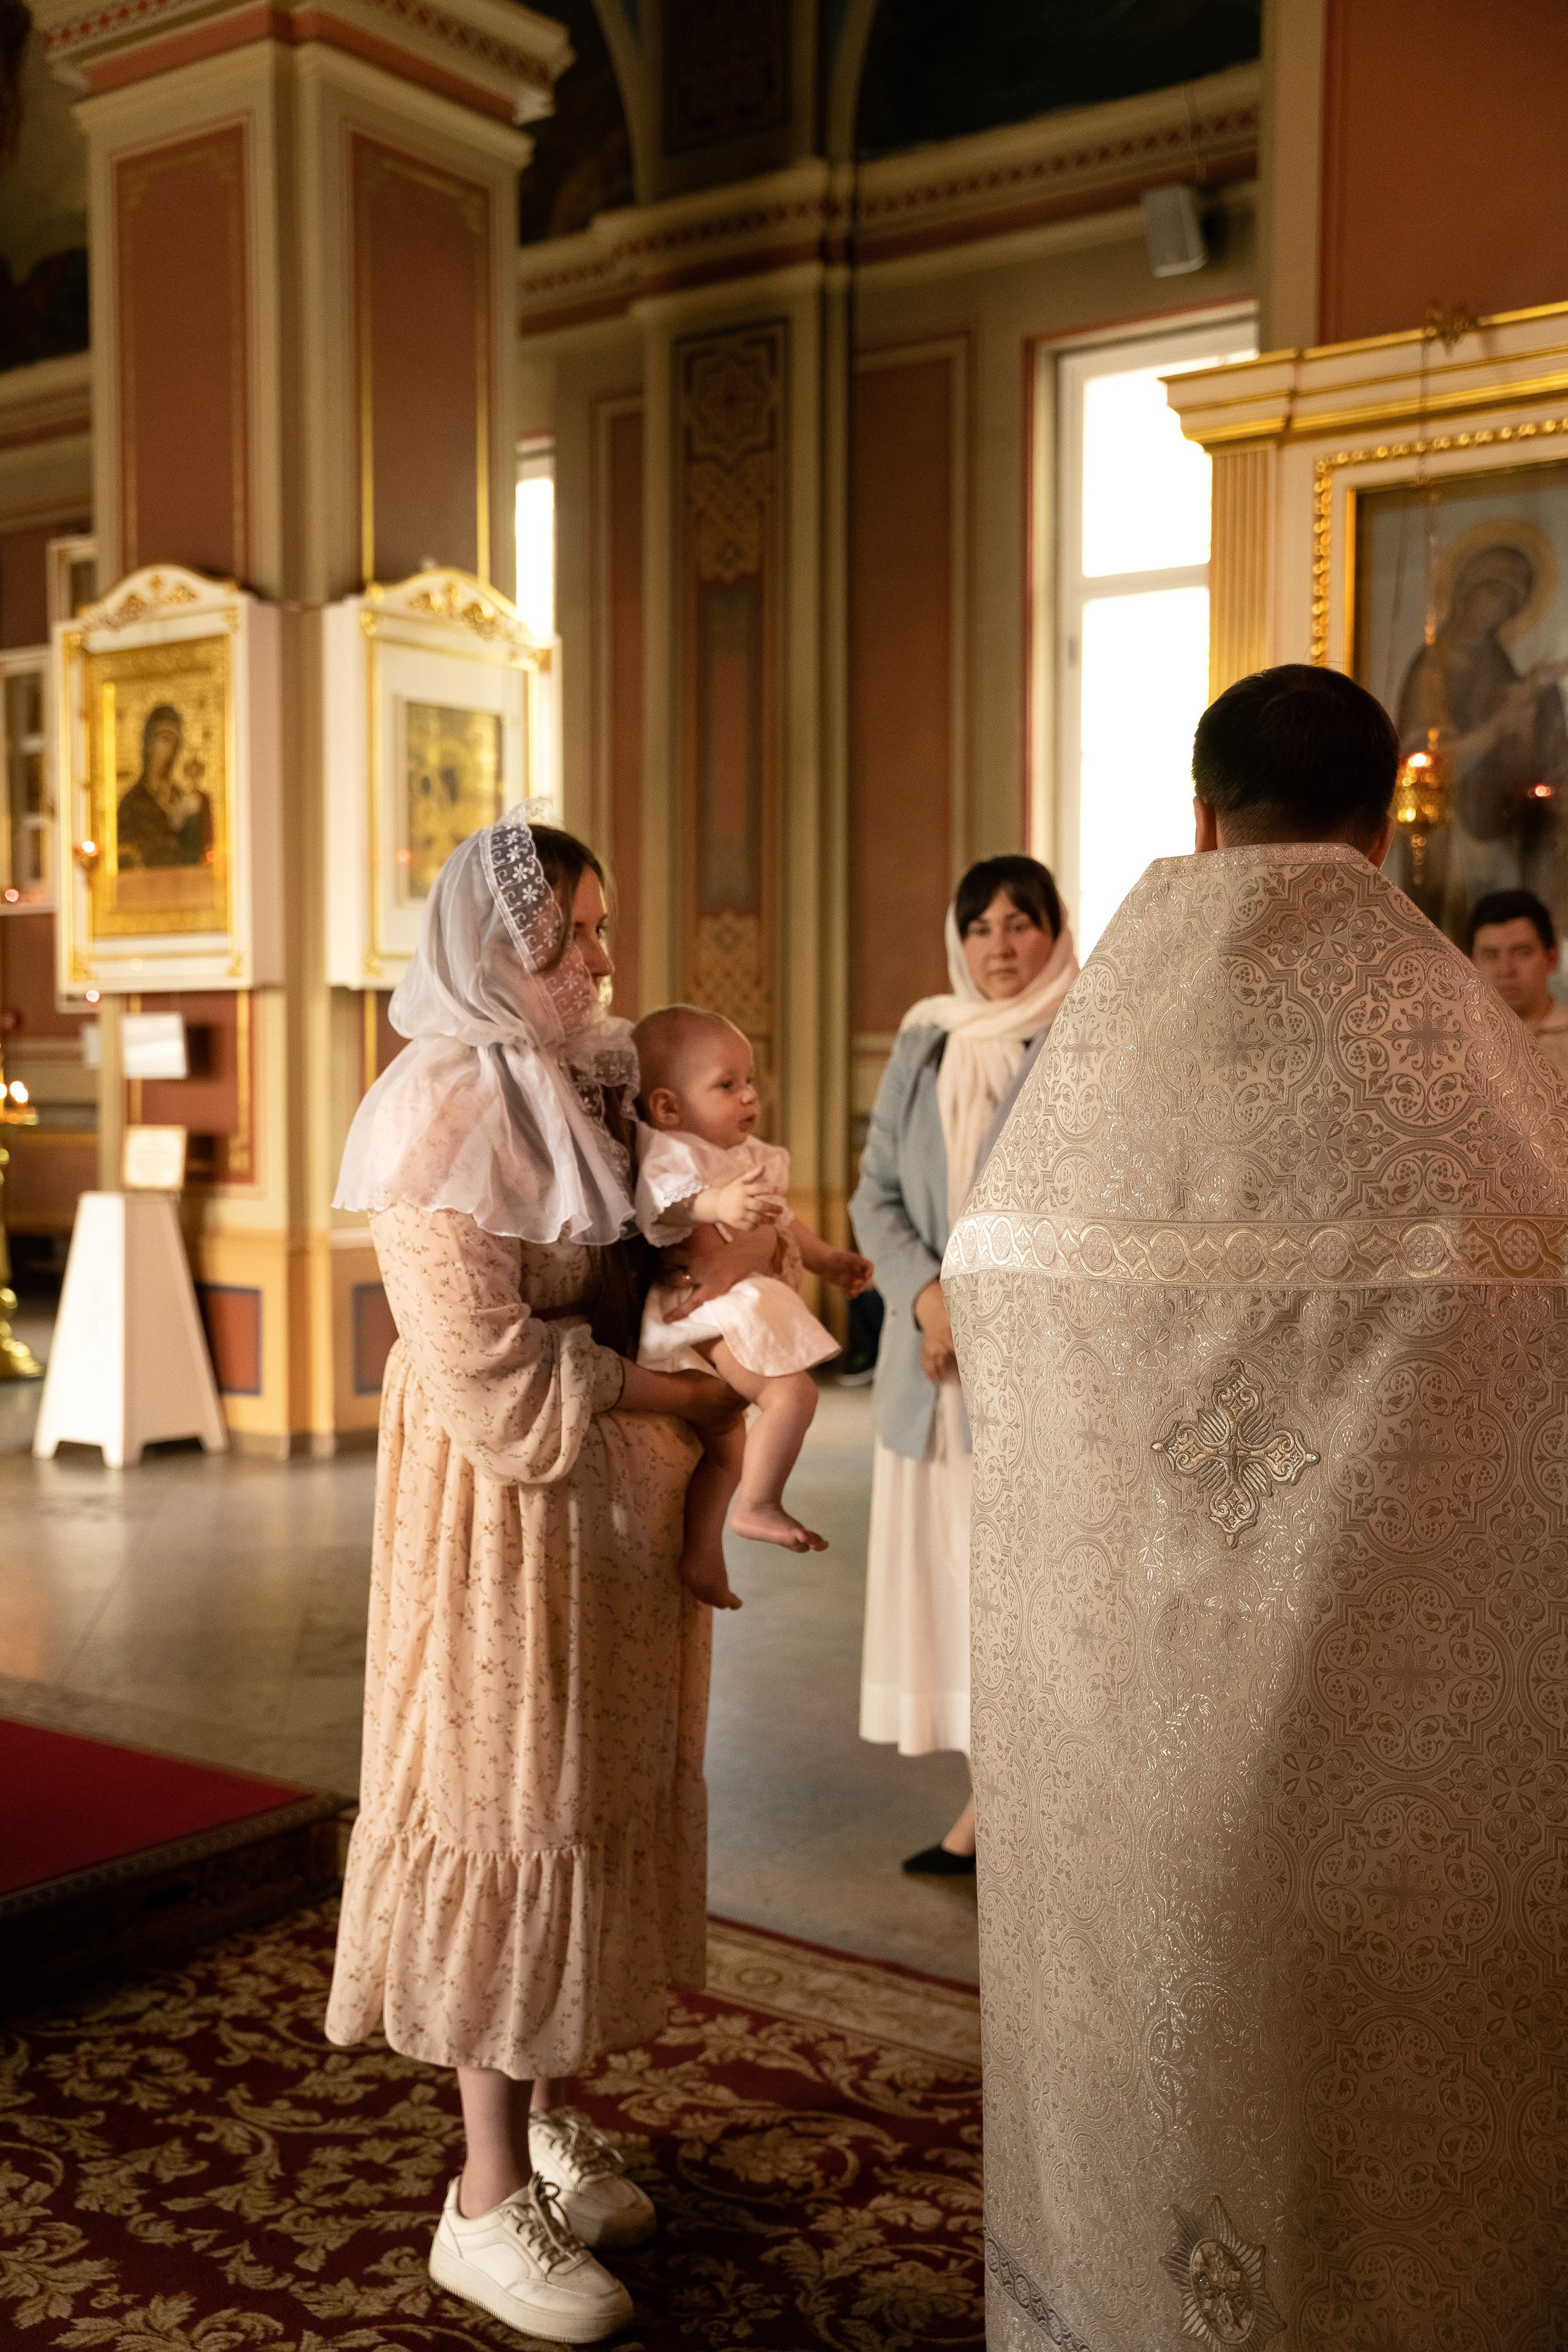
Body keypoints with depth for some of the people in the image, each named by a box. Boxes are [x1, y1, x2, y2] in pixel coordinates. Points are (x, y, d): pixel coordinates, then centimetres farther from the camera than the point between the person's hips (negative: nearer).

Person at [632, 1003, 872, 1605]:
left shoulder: (749, 1157, 16)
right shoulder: (671, 1150, -14)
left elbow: (781, 1221, 30)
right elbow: (662, 1203, -36)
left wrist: (828, 1260, 28)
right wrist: (717, 1205, -52)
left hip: (738, 1307, 11)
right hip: (703, 1312, -11)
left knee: (726, 1446, 21)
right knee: (793, 1391, -24)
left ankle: (700, 1556, 30)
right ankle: (758, 1508, -15)